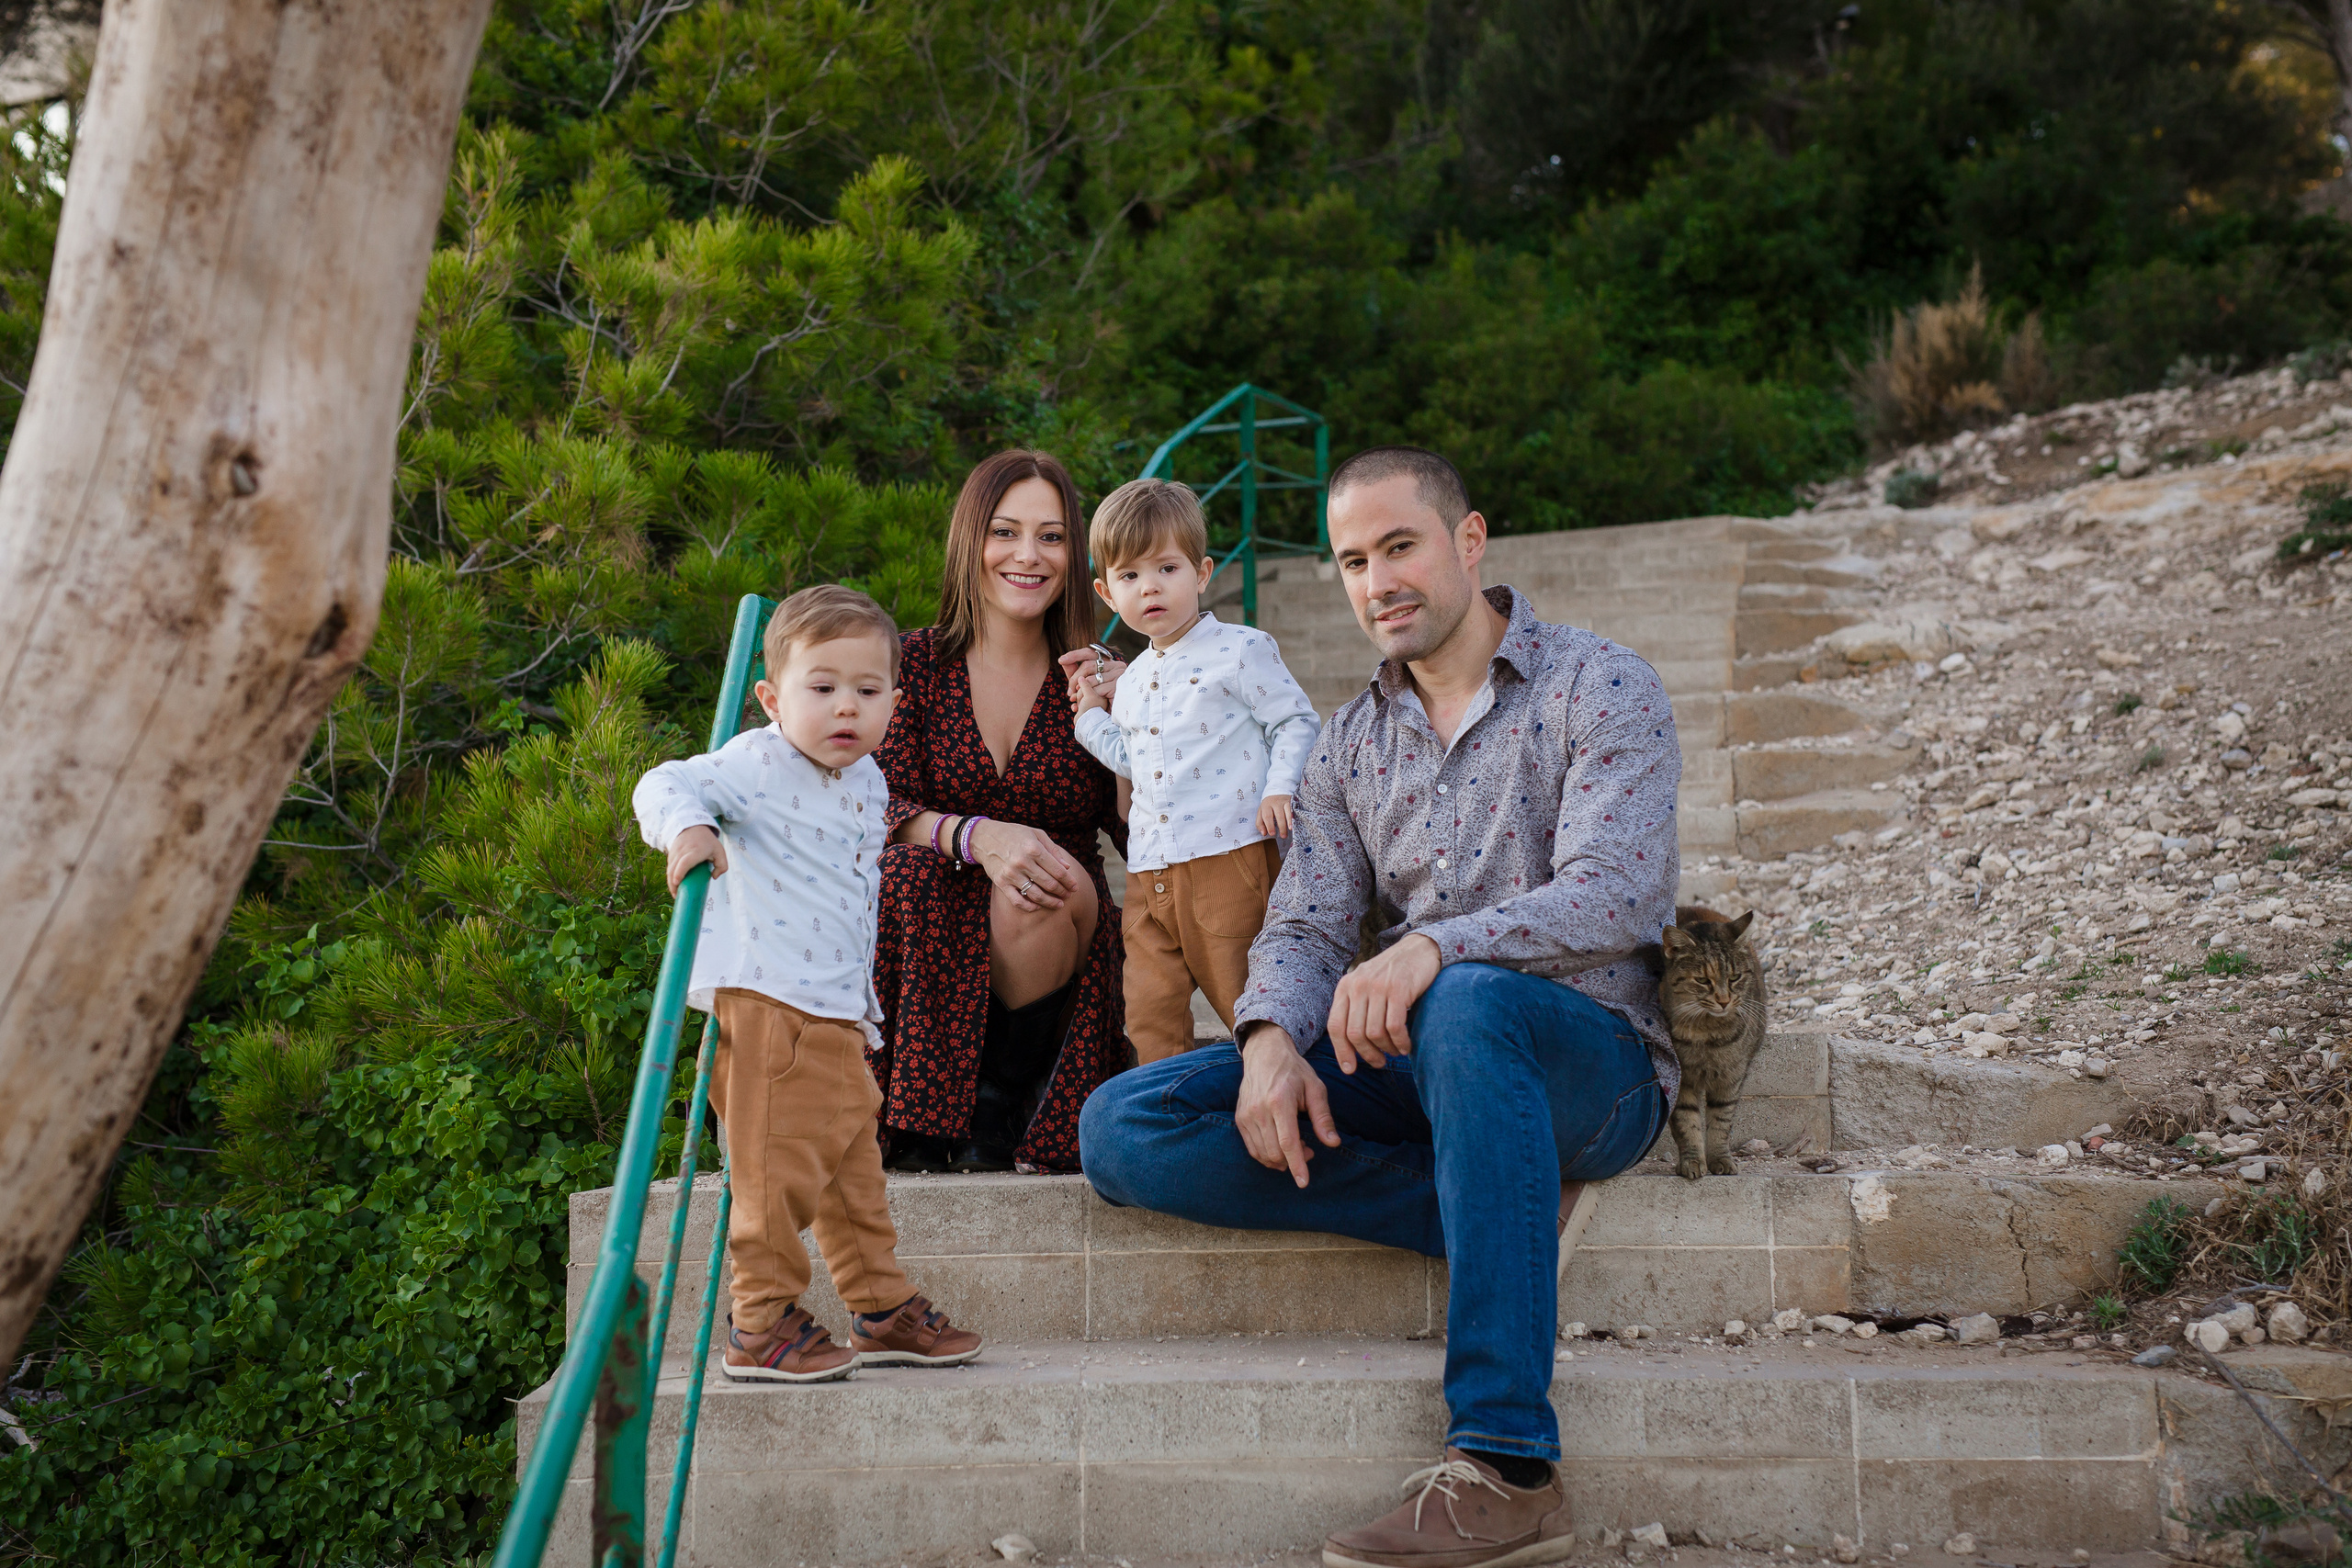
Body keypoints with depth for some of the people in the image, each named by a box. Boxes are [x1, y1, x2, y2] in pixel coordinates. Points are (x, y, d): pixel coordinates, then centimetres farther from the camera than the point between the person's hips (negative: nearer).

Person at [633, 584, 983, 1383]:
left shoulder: (867, 783, 15)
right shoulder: (760, 764, -11)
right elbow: (666, 784, -21)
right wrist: (688, 826, -42)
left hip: (835, 1014, 9)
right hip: (765, 1001, -9)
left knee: (854, 1165, 17)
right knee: (781, 1168, -5)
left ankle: (884, 1309, 28)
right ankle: (760, 1327, 5)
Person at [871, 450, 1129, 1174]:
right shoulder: (915, 665, 3)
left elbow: (1138, 837, 2)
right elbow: (876, 809, -7)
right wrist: (976, 836, -26)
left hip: (1057, 948, 0)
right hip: (936, 933, 0)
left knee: (1063, 882, -31)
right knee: (911, 870, -31)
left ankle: (998, 1096, -10)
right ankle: (922, 1118, -14)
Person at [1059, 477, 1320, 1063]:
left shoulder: (1240, 651, -2)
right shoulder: (1133, 678, 18)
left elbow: (1297, 721, -1)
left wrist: (1279, 789, -15)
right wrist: (1091, 712, 20)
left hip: (1229, 859, -6)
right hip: (1149, 875, 7)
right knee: (1150, 1019, 5)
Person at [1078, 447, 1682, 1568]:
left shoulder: (1600, 690, -2)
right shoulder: (1350, 745, 16)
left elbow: (1614, 896, -18)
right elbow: (1304, 926, 5)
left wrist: (1435, 949, -35)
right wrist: (1271, 1042, -19)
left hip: (1588, 1060, -5)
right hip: (1412, 1067, 5)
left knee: (1470, 1006, -43)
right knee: (1121, 1129, -14)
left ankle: (1505, 1471, -42)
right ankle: (1499, 1210, -17)